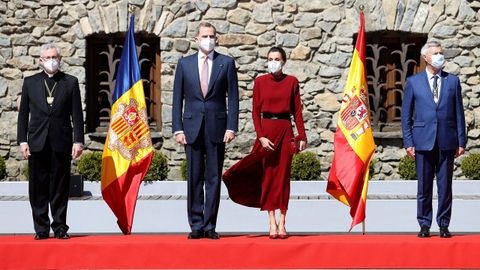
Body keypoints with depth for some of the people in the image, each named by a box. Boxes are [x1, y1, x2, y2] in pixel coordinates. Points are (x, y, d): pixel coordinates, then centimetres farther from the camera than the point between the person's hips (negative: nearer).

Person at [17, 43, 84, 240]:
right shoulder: (30, 82, 10)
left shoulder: (70, 82, 7)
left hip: (61, 142, -1)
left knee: (60, 188, 2)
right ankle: (41, 228, 7)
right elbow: (23, 114, 10)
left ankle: (59, 227, 8)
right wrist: (22, 140, 1)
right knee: (38, 188, 1)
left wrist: (78, 141, -3)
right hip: (37, 143, 1)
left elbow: (77, 114, 4)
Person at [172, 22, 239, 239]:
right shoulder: (184, 64, 8)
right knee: (194, 178, 2)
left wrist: (231, 127, -6)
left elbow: (233, 98, 3)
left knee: (214, 178, 1)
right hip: (192, 127, 1)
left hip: (217, 127, -1)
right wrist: (177, 129, -1)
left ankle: (210, 226, 6)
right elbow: (177, 99, 7)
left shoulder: (226, 63, 5)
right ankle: (196, 225, 8)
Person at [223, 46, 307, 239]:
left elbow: (297, 111, 5)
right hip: (266, 129, 0)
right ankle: (272, 223, 3)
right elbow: (255, 112, 2)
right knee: (268, 175, 0)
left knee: (283, 175, 0)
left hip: (285, 131, 0)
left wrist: (302, 136, -1)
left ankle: (282, 224, 3)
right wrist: (261, 136, -9)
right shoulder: (260, 82, 4)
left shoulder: (291, 82, 5)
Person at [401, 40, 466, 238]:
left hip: (447, 141, 1)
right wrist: (408, 142, -2)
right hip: (423, 141, -1)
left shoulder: (453, 81, 9)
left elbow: (459, 113, 8)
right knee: (424, 187, 3)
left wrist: (461, 141, 3)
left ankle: (444, 225, 11)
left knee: (445, 186, 3)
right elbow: (406, 115, 6)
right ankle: (424, 225, 11)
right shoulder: (413, 82, 6)